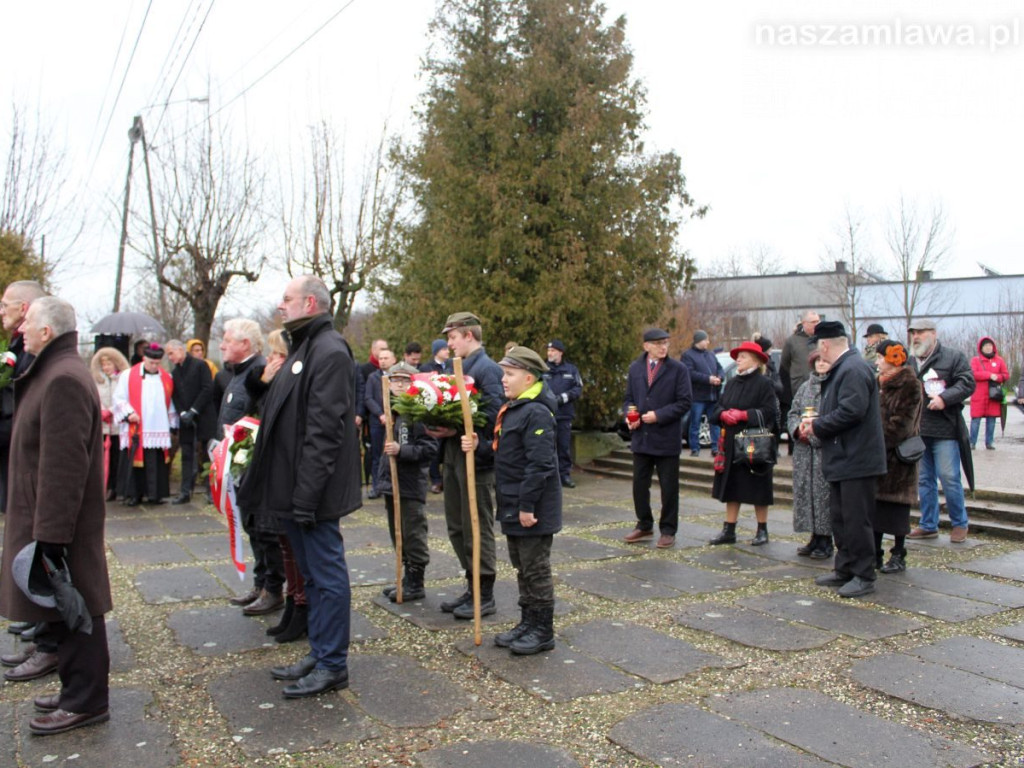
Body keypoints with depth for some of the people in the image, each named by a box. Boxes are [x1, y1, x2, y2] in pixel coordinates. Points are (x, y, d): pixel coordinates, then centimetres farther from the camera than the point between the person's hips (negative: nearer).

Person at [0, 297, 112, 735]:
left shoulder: (63, 379, -21)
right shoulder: (53, 372, 13)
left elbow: (62, 466, -25)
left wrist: (50, 533, -24)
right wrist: (43, 527, 18)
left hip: (59, 522, -10)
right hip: (47, 518, 10)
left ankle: (85, 701, 14)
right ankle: (78, 689, 29)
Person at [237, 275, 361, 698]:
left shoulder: (329, 352, -17)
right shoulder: (303, 348, 16)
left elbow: (324, 431, -23)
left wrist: (306, 496, -24)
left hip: (312, 492, -10)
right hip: (292, 489, 10)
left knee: (326, 574, 1)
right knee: (313, 574, 18)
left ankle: (332, 665, 12)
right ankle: (318, 652, 30)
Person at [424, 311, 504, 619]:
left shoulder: (487, 369, -14)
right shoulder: (461, 367, 15)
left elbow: (494, 415, -22)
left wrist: (457, 430, -23)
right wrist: (441, 427, -1)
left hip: (475, 459, -9)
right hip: (454, 456, 10)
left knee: (477, 530, 1)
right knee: (457, 528, 15)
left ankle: (485, 596, 13)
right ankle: (472, 588, 27)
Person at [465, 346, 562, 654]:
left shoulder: (537, 413, -20)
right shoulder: (512, 409, 12)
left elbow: (539, 464, -25)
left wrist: (527, 506, -24)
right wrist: (479, 446, 1)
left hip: (532, 508, -10)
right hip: (513, 505, 10)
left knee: (535, 569, 2)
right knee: (521, 567, 18)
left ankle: (543, 631, 14)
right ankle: (528, 622, 30)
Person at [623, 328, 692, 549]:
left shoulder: (678, 369, -4)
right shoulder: (635, 368, 8)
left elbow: (685, 402, -8)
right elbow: (628, 398, 13)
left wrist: (659, 415, -17)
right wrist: (628, 415, -7)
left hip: (667, 439, -4)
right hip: (641, 437, 4)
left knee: (669, 487, 5)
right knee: (639, 485, 12)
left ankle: (668, 531, 18)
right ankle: (644, 526, 27)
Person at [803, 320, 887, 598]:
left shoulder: (854, 369, -18)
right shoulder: (841, 369, 15)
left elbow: (851, 412, -26)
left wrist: (817, 426, -14)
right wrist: (816, 421, 7)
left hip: (856, 460, -11)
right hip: (843, 459, 11)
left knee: (857, 520, -3)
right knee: (840, 518, 16)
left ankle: (864, 576, 7)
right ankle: (845, 570, 26)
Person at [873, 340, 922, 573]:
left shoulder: (909, 385, -10)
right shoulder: (881, 383, 14)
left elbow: (901, 424, -17)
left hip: (897, 455, -7)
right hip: (877, 454, 7)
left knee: (896, 504, 0)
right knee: (874, 504, 8)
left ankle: (898, 556, 10)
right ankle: (875, 554, 16)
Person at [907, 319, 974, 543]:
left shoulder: (954, 357, 1)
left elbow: (967, 384, -7)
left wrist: (944, 398, -19)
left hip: (944, 430, -5)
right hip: (917, 430, 5)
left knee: (949, 478, -3)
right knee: (924, 480, 10)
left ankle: (960, 523, 14)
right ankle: (928, 525, 19)